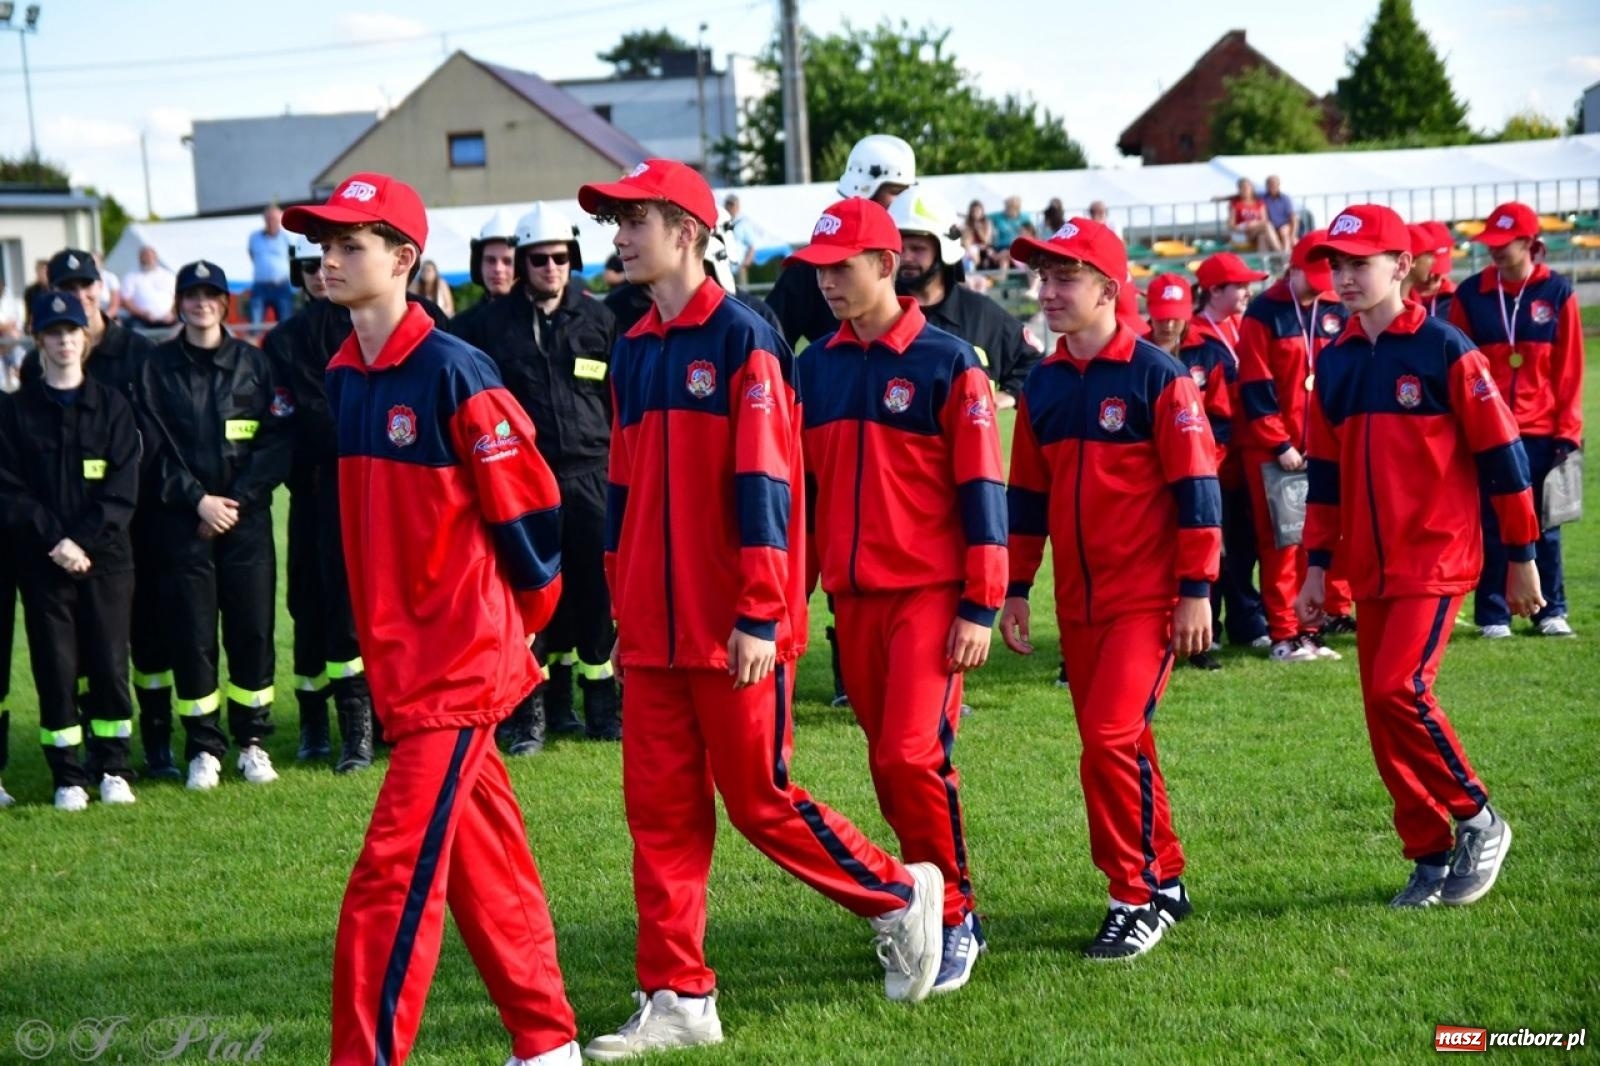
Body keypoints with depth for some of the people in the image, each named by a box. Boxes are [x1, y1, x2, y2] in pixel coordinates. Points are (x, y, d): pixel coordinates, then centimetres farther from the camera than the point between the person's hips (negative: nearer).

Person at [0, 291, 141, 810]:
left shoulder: (111, 406, 7)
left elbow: (122, 489, 0)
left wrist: (85, 541, -11)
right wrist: (54, 541, -12)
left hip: (106, 557, 0)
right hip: (42, 562, 0)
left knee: (109, 665, 0)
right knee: (55, 669, 0)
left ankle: (112, 769, 11)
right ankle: (68, 777, 7)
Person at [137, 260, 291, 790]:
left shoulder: (254, 363, 6)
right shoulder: (157, 368, 5)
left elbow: (280, 440, 0)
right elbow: (153, 448, 0)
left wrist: (237, 499, -8)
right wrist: (197, 499, -9)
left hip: (247, 518, 0)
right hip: (182, 522, 0)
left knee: (252, 631, 0)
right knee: (191, 634, -1)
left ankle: (252, 741, 11)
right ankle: (203, 748, 7)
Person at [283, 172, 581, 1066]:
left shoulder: (452, 371, -15)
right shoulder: (342, 378, 10)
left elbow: (529, 501, -11)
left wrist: (527, 615, 0)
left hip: (461, 663, -8)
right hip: (401, 658, 8)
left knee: (398, 868, -10)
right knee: (481, 858, 15)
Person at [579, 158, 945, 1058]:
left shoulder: (742, 338, -9)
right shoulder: (632, 353, 13)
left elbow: (763, 485, -14)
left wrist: (760, 616, -18)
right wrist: (624, 608, 16)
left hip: (736, 633, -7)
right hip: (653, 635, 7)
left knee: (759, 798, 0)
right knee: (661, 811, 6)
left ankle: (902, 895, 22)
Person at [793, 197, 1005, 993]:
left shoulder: (947, 362, -6)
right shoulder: (817, 368, 10)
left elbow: (981, 488, -8)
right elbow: (802, 486, 15)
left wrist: (981, 607, -11)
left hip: (928, 592, -5)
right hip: (852, 598, 5)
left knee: (913, 756, -14)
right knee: (888, 763, 8)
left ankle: (955, 918, 1)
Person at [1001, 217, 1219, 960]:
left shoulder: (1155, 375, -9)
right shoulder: (1042, 385, 9)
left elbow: (1195, 487, -10)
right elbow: (1027, 495, 15)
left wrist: (1197, 591, -13)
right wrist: (1015, 590, 13)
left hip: (1147, 598, -6)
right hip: (1078, 604, 6)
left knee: (1110, 738, -15)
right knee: (1116, 746, 12)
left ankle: (1137, 897, -2)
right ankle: (1166, 881, 26)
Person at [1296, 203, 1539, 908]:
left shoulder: (1443, 349, -8)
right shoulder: (1334, 363, 9)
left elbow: (1500, 453, -6)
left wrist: (1521, 558, -5)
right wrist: (1317, 567, 13)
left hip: (1436, 559, -6)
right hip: (1369, 571, 6)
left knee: (1398, 689, -19)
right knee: (1383, 715, 5)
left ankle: (1478, 822, 1)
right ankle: (1431, 856, 17)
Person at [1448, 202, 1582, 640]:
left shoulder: (1557, 293, 0)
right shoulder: (1471, 294, 1)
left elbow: (1570, 368, 2)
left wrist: (1568, 430, -2)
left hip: (1541, 432, 0)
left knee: (1544, 524, 7)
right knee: (1491, 525, 3)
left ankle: (1551, 611, 18)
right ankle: (1493, 615, 12)